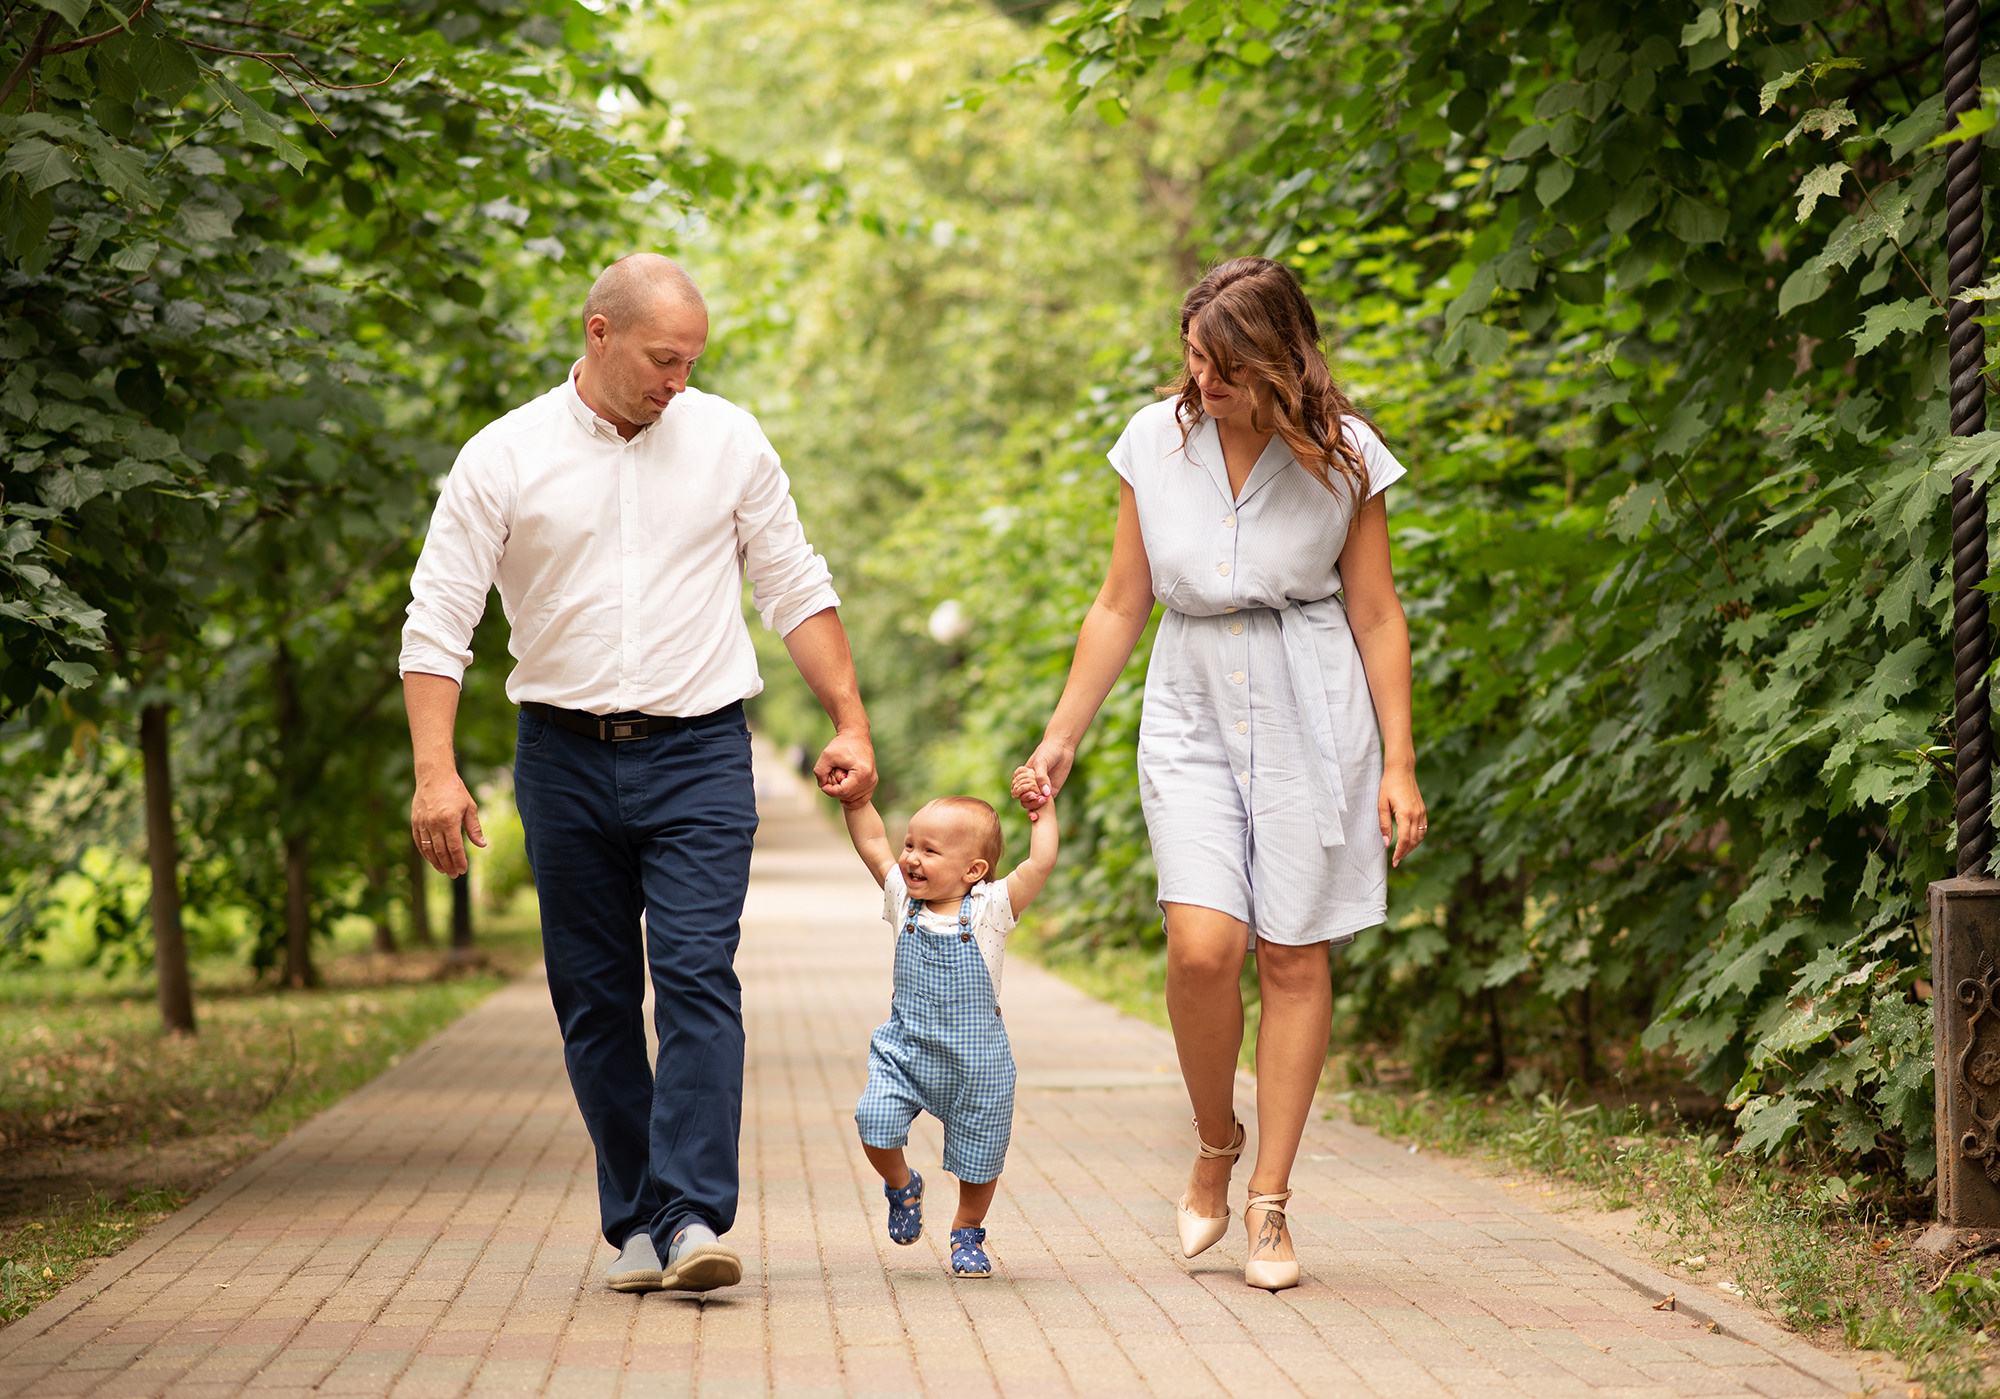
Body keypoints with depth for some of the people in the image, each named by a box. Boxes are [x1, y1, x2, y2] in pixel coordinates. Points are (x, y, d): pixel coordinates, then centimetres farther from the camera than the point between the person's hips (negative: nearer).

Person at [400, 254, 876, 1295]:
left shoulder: (727, 441, 4)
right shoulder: (504, 459, -1)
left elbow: (796, 589, 11)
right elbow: (438, 621, -2)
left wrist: (850, 723, 5)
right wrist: (435, 771, -12)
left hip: (699, 752, -1)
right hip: (565, 758, 1)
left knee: (698, 980, -14)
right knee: (595, 1002, 5)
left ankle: (695, 1219, -19)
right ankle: (635, 1223, 14)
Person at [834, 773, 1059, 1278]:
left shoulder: (990, 909, -9)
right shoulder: (905, 901, 1)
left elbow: (1041, 863, -17)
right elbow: (872, 845, 4)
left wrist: (1042, 808, -15)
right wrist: (854, 799, -4)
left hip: (975, 1061, -2)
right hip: (905, 1050, 2)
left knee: (978, 1155, 7)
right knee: (875, 1122, -18)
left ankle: (968, 1233, 33)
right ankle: (901, 1186, 13)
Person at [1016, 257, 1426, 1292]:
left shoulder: (1339, 457, -4)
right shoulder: (1155, 443, 1)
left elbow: (1376, 616, 2)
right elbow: (1120, 608, 9)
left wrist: (1399, 762, -2)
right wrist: (1060, 739, 7)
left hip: (1312, 718, -1)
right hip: (1192, 715, 1)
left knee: (1292, 955, -2)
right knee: (1203, 945, -15)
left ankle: (1269, 1203, 7)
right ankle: (1215, 1146, 10)